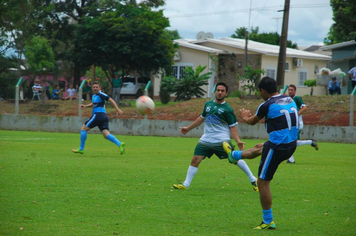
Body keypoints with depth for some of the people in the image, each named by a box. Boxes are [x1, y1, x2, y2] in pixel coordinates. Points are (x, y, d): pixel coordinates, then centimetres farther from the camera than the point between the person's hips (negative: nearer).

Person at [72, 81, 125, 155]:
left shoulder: (101, 94, -6)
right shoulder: (94, 95, 21)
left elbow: (111, 100, -10)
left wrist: (117, 109, -17)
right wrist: (85, 106, 25)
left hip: (98, 115, -9)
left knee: (84, 128, 3)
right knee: (106, 135, -5)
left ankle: (81, 149, 7)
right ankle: (119, 144, -24)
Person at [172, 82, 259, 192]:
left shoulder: (227, 109, -3)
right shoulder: (208, 104, 12)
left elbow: (232, 127, -2)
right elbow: (202, 118, 27)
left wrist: (238, 141, -16)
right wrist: (188, 128, 32)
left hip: (222, 141, -4)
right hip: (206, 140, 4)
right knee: (195, 160, -4)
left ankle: (253, 180, 4)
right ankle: (186, 184, 6)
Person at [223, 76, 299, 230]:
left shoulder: (267, 105, -14)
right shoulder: (290, 100, 6)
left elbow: (252, 122, 6)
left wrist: (245, 117, 29)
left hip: (277, 147, -8)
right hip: (291, 145, 8)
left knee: (263, 182, 4)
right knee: (259, 148, 35)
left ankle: (268, 222, 8)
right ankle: (234, 155, 63)